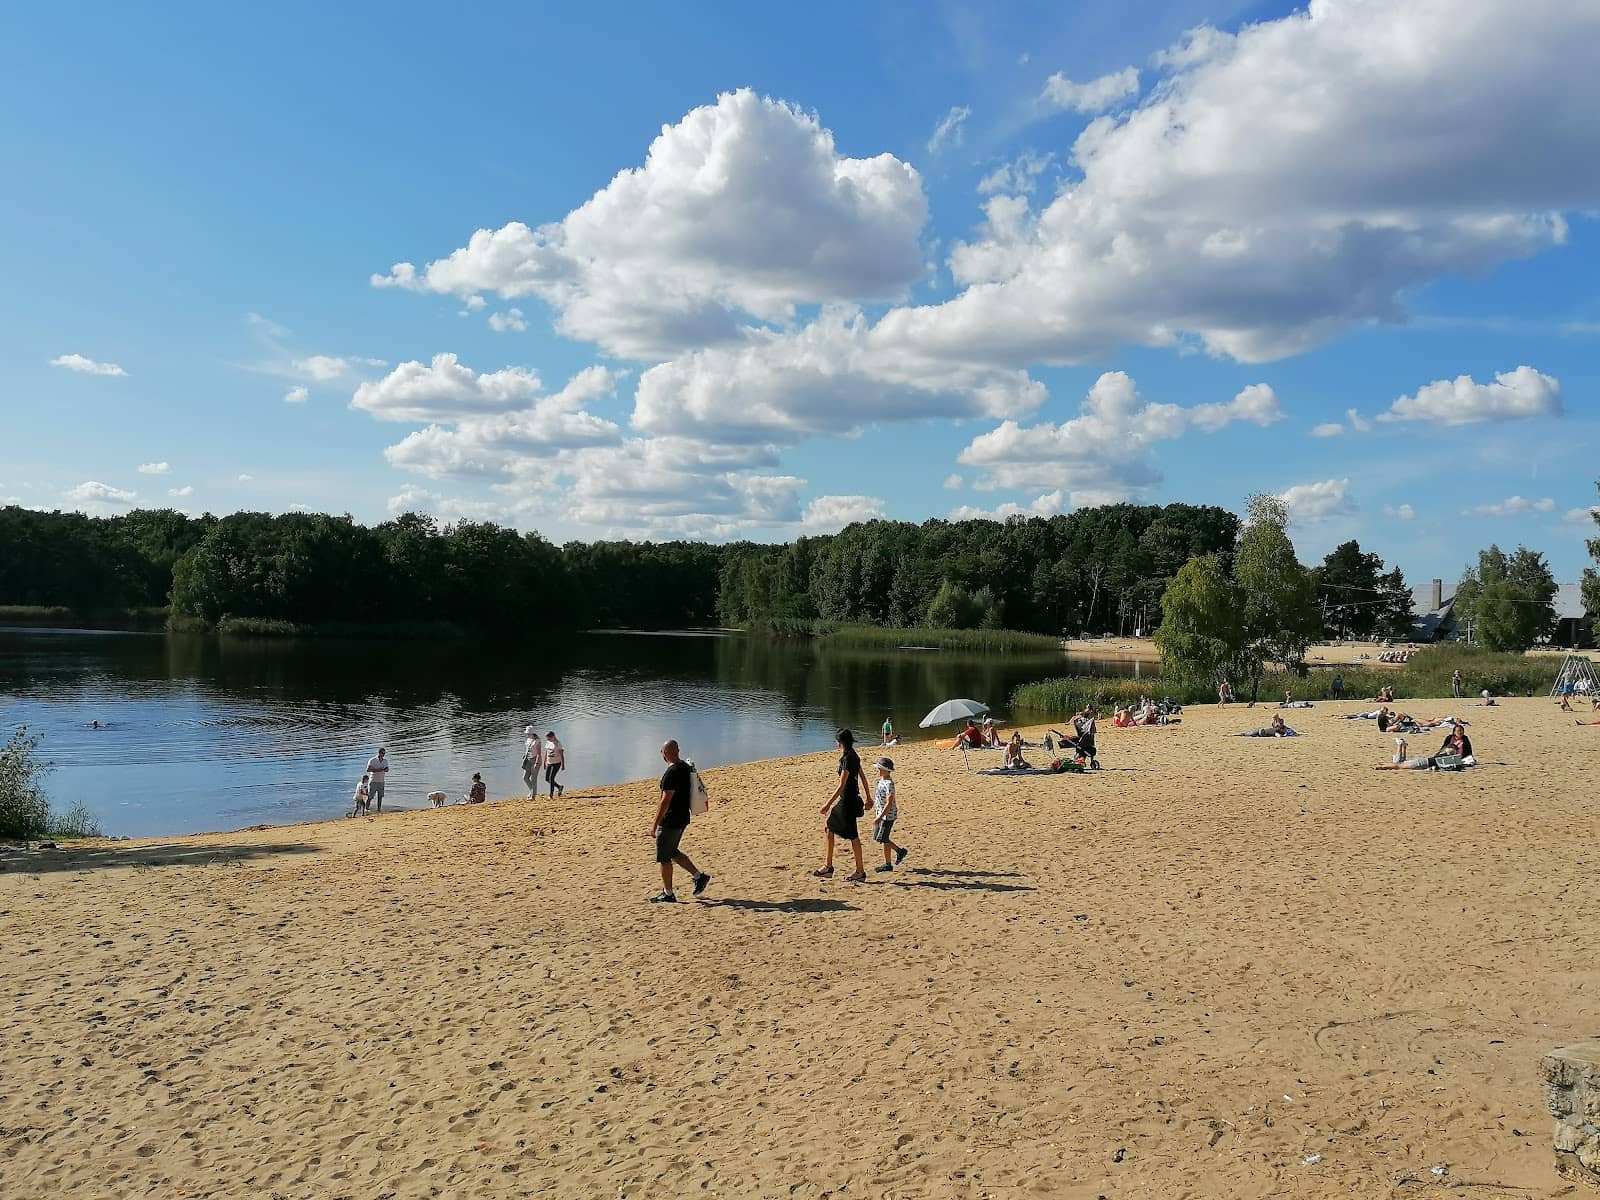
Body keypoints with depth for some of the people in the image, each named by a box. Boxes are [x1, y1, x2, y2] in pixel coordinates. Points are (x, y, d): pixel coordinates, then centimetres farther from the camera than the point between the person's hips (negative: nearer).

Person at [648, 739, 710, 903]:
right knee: (673, 852, 22)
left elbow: (666, 800, -24)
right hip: (682, 819, 9)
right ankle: (699, 876, 18)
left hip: (670, 821, -9)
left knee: (663, 857, 3)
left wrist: (655, 824, -20)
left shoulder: (671, 772, -21)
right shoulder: (686, 767, 8)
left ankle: (668, 894, 10)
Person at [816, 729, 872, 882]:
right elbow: (863, 779, 17)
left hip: (847, 800, -10)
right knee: (828, 826, 14)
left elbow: (841, 786, -23)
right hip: (853, 799, 10)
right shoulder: (855, 757, 9)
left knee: (853, 836, -1)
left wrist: (828, 804, -21)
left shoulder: (847, 760, -20)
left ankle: (860, 872, 7)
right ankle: (828, 866, 16)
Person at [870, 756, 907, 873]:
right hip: (881, 814, 10)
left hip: (888, 815, -10)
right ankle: (900, 851, 29)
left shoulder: (889, 784, -21)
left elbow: (889, 803, -25)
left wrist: (879, 817, -27)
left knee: (883, 839, -1)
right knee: (877, 838, 16)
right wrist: (876, 815, 23)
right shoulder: (881, 781, 9)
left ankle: (888, 864, 13)